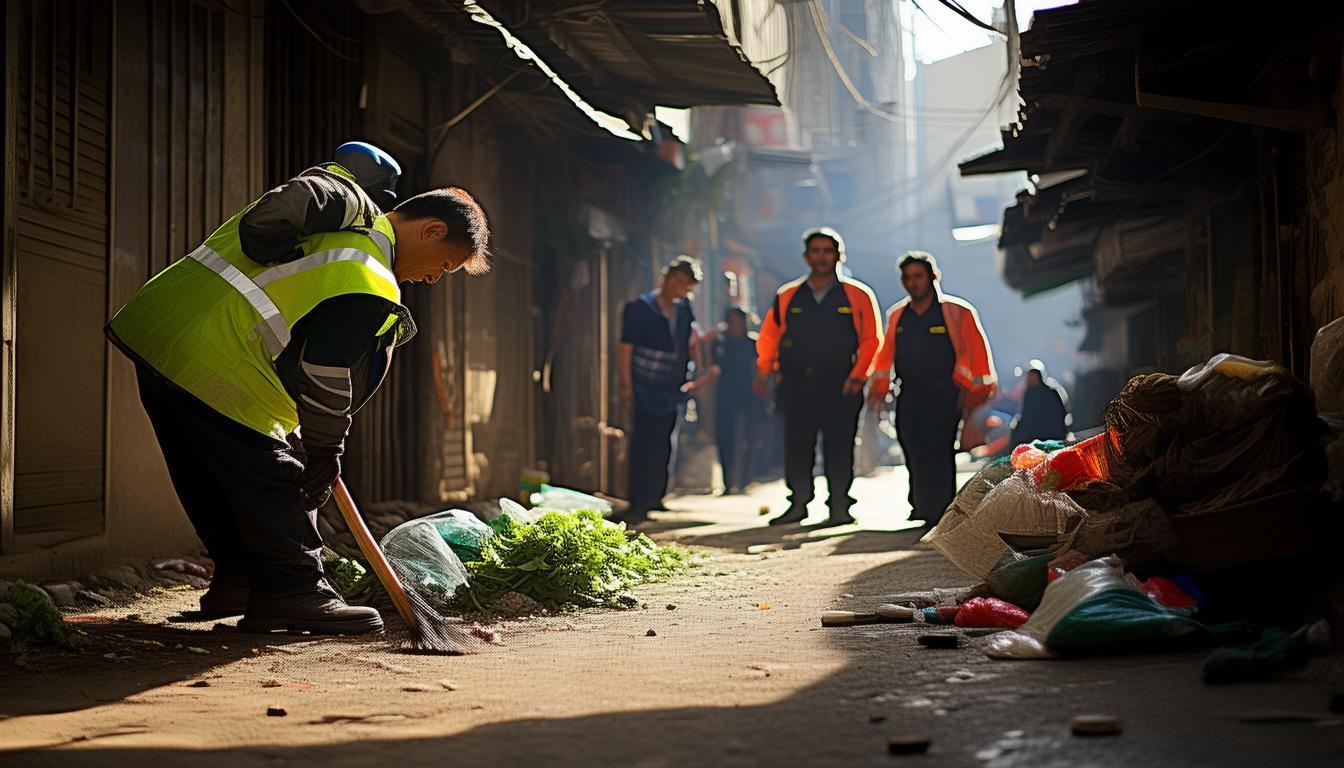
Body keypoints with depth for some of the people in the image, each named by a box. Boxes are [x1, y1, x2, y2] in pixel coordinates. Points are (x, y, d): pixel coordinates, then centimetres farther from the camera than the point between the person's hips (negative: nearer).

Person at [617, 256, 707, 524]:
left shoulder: (684, 310, 8)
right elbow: (625, 349, -10)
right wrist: (626, 385, -16)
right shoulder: (639, 309, -8)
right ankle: (638, 505, -7)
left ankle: (655, 499, 21)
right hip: (646, 391, -6)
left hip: (674, 392, 6)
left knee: (664, 449, 10)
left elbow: (691, 344, 19)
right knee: (643, 448, -9)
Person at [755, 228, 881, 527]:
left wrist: (857, 375, -9)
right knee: (796, 446, 3)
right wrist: (763, 370, 3)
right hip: (797, 386, 2)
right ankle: (798, 504, 13)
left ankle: (840, 508, 6)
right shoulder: (787, 296, 11)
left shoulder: (858, 295, 4)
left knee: (838, 447, -1)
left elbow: (871, 340, 2)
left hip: (841, 388, -2)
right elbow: (769, 337, 14)